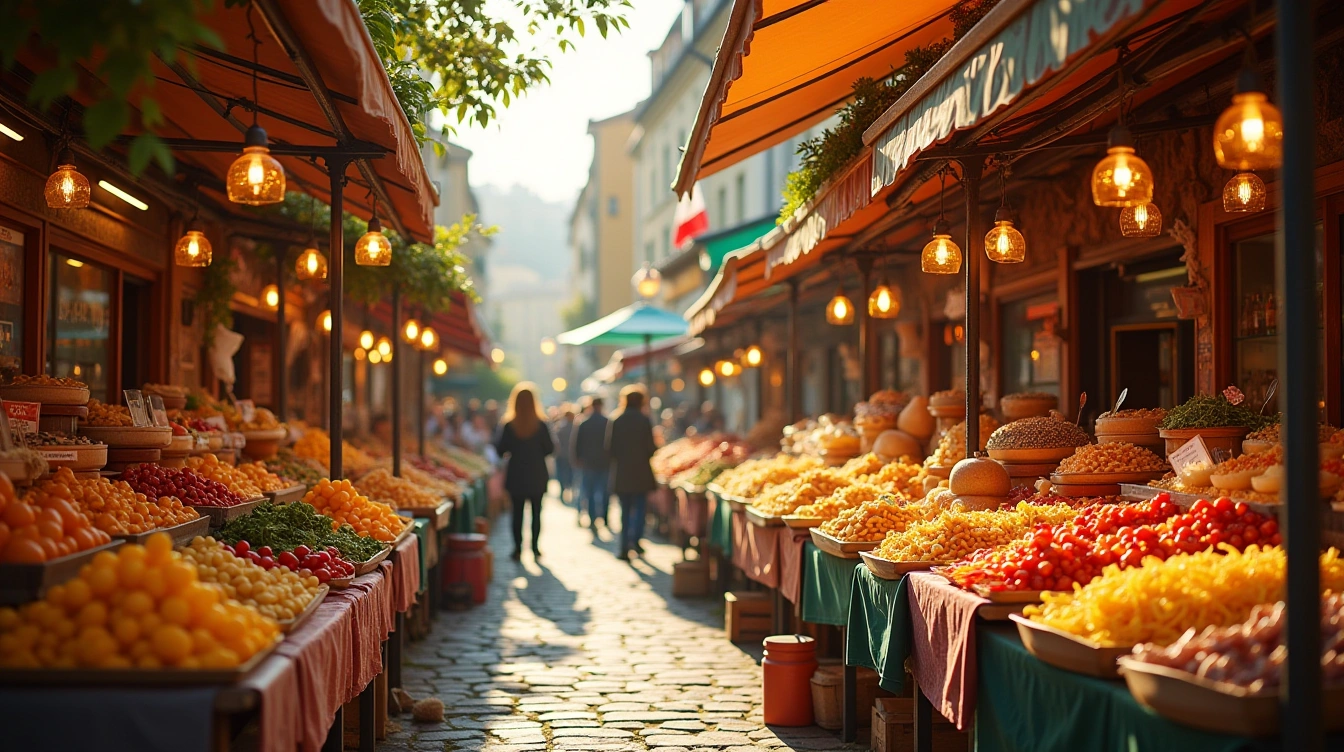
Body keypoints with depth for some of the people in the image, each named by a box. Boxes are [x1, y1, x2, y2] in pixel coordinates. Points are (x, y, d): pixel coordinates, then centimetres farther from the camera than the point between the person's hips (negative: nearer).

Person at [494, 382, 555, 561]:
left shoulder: (509, 425, -8)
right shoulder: (541, 425, -8)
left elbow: (500, 450, -6)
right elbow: (549, 448, -4)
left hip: (516, 476, 0)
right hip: (537, 476, 0)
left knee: (517, 511, 6)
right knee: (536, 511, 10)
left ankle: (518, 548, 3)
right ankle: (535, 547, 9)